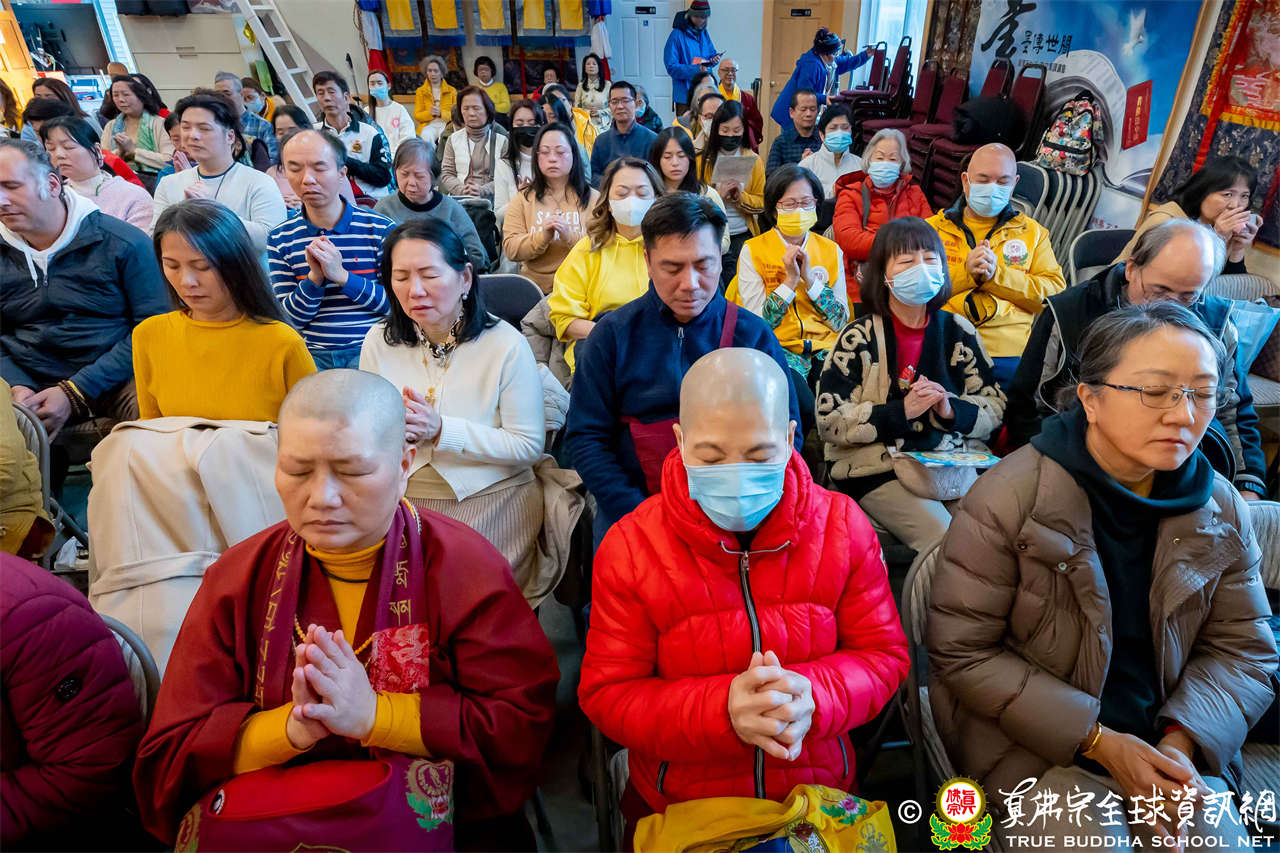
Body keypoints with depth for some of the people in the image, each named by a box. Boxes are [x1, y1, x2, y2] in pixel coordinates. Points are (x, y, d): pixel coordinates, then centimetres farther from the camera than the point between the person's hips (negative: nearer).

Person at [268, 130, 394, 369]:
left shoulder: (381, 229, 1)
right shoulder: (280, 239, 7)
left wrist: (343, 276, -16)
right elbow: (289, 320, 5)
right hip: (311, 354, 2)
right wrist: (314, 277, -14)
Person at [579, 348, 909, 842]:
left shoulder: (843, 527, -7)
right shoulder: (629, 547, -12)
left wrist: (812, 695, -22)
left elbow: (884, 656, -1)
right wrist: (723, 709, -25)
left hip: (819, 799, 4)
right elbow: (606, 694, -9)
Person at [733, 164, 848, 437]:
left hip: (825, 350, 3)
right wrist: (790, 280, -9)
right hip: (778, 349, -3)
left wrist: (810, 278, -3)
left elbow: (841, 322, 8)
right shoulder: (753, 250, 4)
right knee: (803, 406, -33)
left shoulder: (830, 250, 14)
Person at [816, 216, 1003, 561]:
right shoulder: (859, 338, -2)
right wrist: (901, 411, -15)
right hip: (878, 470, -4)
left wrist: (951, 410, -9)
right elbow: (830, 422, -9)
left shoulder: (959, 331, 11)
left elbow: (995, 408, 12)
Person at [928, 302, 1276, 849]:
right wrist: (1098, 742, -18)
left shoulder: (1221, 510, -2)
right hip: (1032, 740, -4)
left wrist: (1182, 741, -13)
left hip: (1165, 745, 5)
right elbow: (962, 650, -17)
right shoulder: (1007, 498, -19)